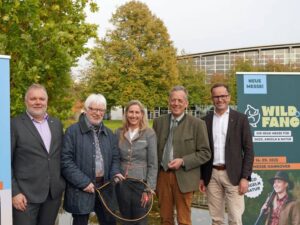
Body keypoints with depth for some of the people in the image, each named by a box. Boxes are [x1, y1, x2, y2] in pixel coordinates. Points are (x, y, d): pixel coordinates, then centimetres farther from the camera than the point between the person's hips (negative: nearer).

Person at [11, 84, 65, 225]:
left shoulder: (56, 124, 10)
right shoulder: (15, 124, -6)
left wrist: (62, 183, 9)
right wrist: (14, 192, -12)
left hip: (54, 192, 5)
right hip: (26, 193, -4)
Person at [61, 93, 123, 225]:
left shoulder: (108, 133, 13)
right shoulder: (73, 131, -7)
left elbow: (115, 157, 16)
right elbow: (65, 160, -12)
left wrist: (115, 173, -5)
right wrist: (83, 182, -16)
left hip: (105, 187, 5)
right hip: (81, 189, -5)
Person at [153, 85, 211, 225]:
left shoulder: (197, 124, -5)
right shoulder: (159, 122, 7)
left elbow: (205, 153, -4)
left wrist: (183, 161, -16)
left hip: (183, 177, -3)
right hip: (162, 175, 4)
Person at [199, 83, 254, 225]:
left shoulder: (240, 119, -1)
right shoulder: (206, 120, 6)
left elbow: (248, 150, -2)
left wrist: (245, 177, -9)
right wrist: (201, 177, 6)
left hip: (233, 175, -2)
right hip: (211, 175, 3)